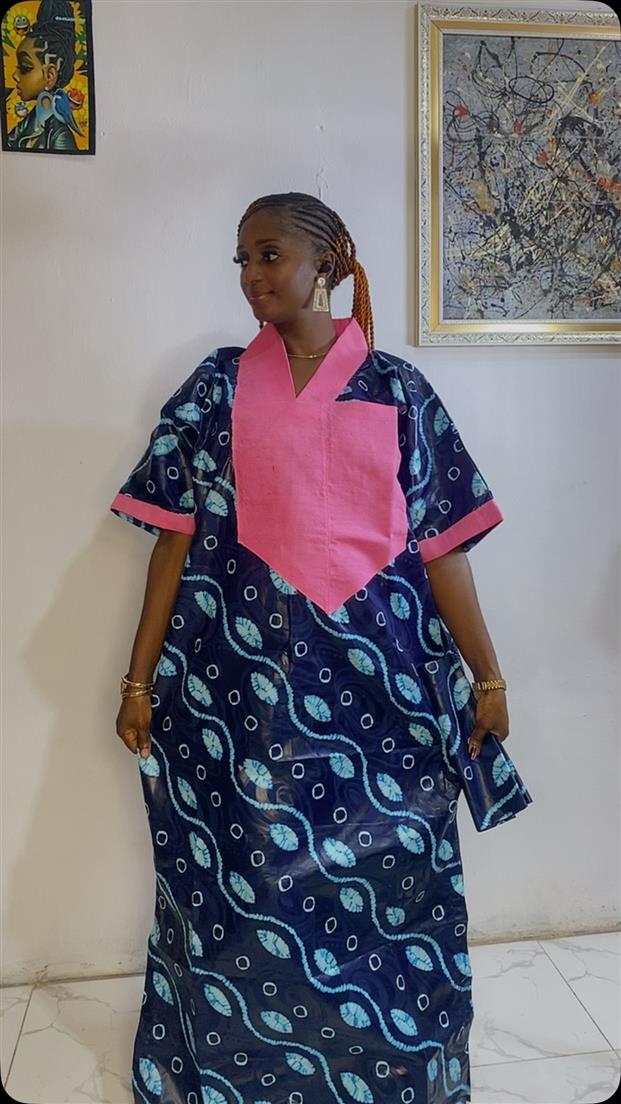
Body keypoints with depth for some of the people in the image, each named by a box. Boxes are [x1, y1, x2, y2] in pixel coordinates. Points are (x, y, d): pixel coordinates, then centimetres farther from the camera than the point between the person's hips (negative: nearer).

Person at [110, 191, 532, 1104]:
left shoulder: (398, 389, 4)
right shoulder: (218, 385, 5)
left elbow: (440, 545, 4)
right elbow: (176, 536, 2)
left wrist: (487, 676, 4)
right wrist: (141, 677, 1)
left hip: (378, 669, 0)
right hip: (245, 663, 0)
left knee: (387, 876, 8)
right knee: (248, 877, 10)